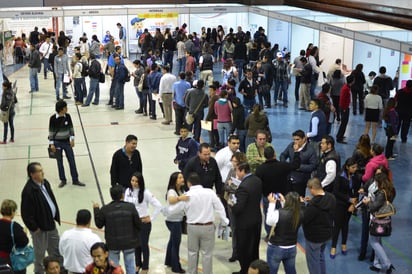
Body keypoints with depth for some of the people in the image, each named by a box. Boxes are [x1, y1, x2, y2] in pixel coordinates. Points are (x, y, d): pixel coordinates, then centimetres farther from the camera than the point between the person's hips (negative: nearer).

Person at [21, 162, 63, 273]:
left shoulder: (45, 183, -1)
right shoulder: (28, 191, -27)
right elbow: (26, 214, -25)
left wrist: (55, 217, 11)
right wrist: (34, 228, -16)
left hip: (51, 223, 8)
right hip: (40, 227, -8)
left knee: (56, 249, 24)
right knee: (39, 254, 11)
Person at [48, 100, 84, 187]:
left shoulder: (67, 116, -6)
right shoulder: (53, 118, -14)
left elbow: (71, 128, 5)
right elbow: (51, 131, -7)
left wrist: (72, 139, 0)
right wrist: (51, 144, -9)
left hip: (67, 142, 3)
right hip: (57, 143, -2)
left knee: (72, 161, 5)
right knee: (60, 162, 8)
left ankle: (75, 180, 15)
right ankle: (63, 180, 22)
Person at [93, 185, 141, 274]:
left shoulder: (105, 209, -11)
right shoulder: (130, 207, -13)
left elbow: (99, 225, 1)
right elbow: (138, 224, -9)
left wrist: (96, 209, 12)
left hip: (113, 244, 0)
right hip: (129, 243, 0)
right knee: (130, 266, 13)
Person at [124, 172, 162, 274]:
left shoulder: (145, 192, -18)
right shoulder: (128, 191, -4)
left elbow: (158, 206, -17)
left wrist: (151, 218, -12)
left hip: (144, 222, -4)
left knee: (144, 244, 8)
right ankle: (138, 264, 37)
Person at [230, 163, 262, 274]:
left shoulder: (243, 187, -29)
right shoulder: (257, 180, -2)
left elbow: (238, 208, -28)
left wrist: (231, 204, -7)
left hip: (245, 222, -8)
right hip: (257, 219, 8)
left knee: (243, 249, 9)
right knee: (254, 247, 23)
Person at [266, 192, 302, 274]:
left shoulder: (278, 213, -27)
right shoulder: (300, 214, -13)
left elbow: (269, 222, -9)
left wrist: (272, 203, -6)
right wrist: (283, 202, 7)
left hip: (276, 249, -4)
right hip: (291, 249, 4)